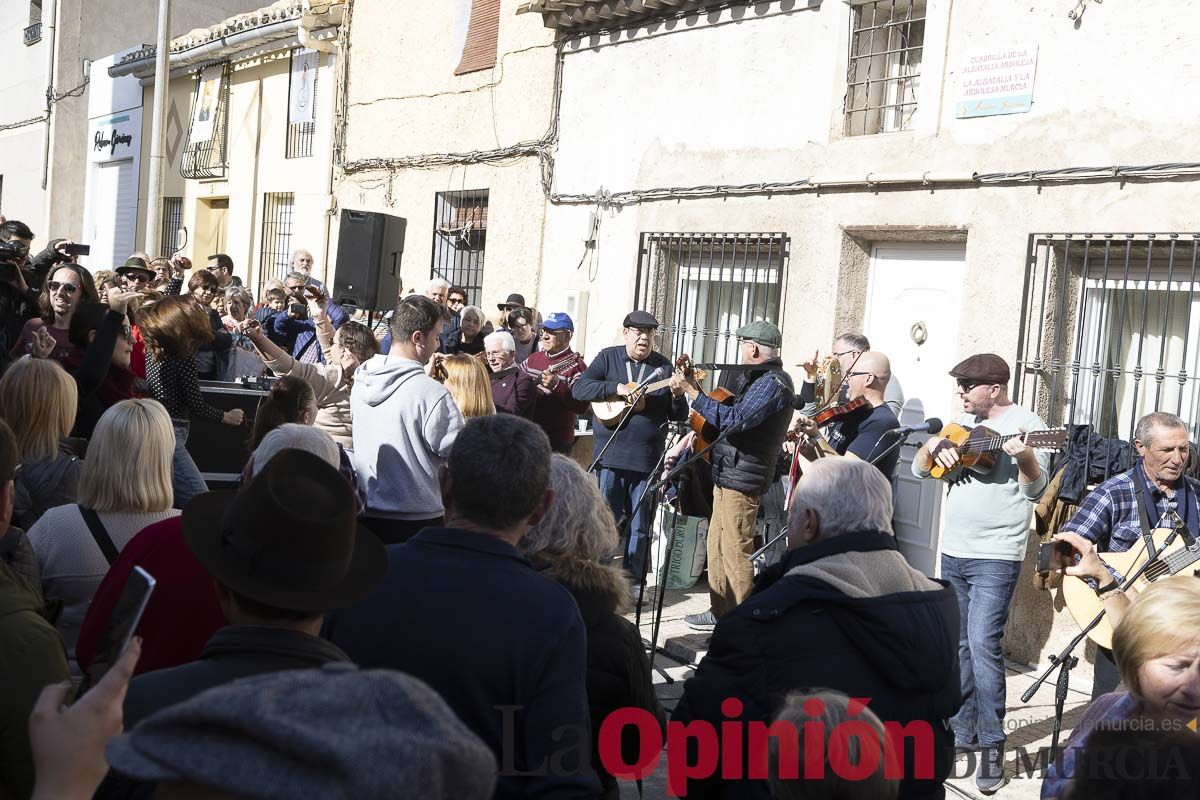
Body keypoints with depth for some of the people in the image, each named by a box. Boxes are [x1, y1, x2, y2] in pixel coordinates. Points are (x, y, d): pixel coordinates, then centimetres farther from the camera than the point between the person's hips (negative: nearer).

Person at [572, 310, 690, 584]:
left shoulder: (663, 366, 8)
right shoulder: (608, 358, 4)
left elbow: (679, 416, 9)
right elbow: (578, 389, -8)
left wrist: (678, 396, -13)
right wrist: (617, 388, -18)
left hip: (647, 459, 2)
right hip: (609, 456, -2)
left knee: (640, 527, 8)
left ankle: (633, 580, 20)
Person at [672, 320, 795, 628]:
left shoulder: (773, 383, -17)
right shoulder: (753, 377, 16)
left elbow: (735, 420, -26)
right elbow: (729, 410, 19)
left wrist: (693, 393, -24)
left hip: (741, 480, -11)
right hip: (727, 474, 11)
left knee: (736, 552, -7)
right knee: (717, 545, 17)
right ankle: (721, 612, 27)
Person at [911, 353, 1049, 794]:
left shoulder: (1025, 423, -7)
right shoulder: (963, 423, 12)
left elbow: (1036, 490, -15)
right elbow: (919, 469, 12)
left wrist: (1024, 457, -34)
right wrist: (934, 444, -7)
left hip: (996, 557, -7)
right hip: (953, 551, 7)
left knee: (983, 643, -15)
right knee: (958, 644, 12)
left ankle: (992, 744, -6)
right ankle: (962, 731, 23)